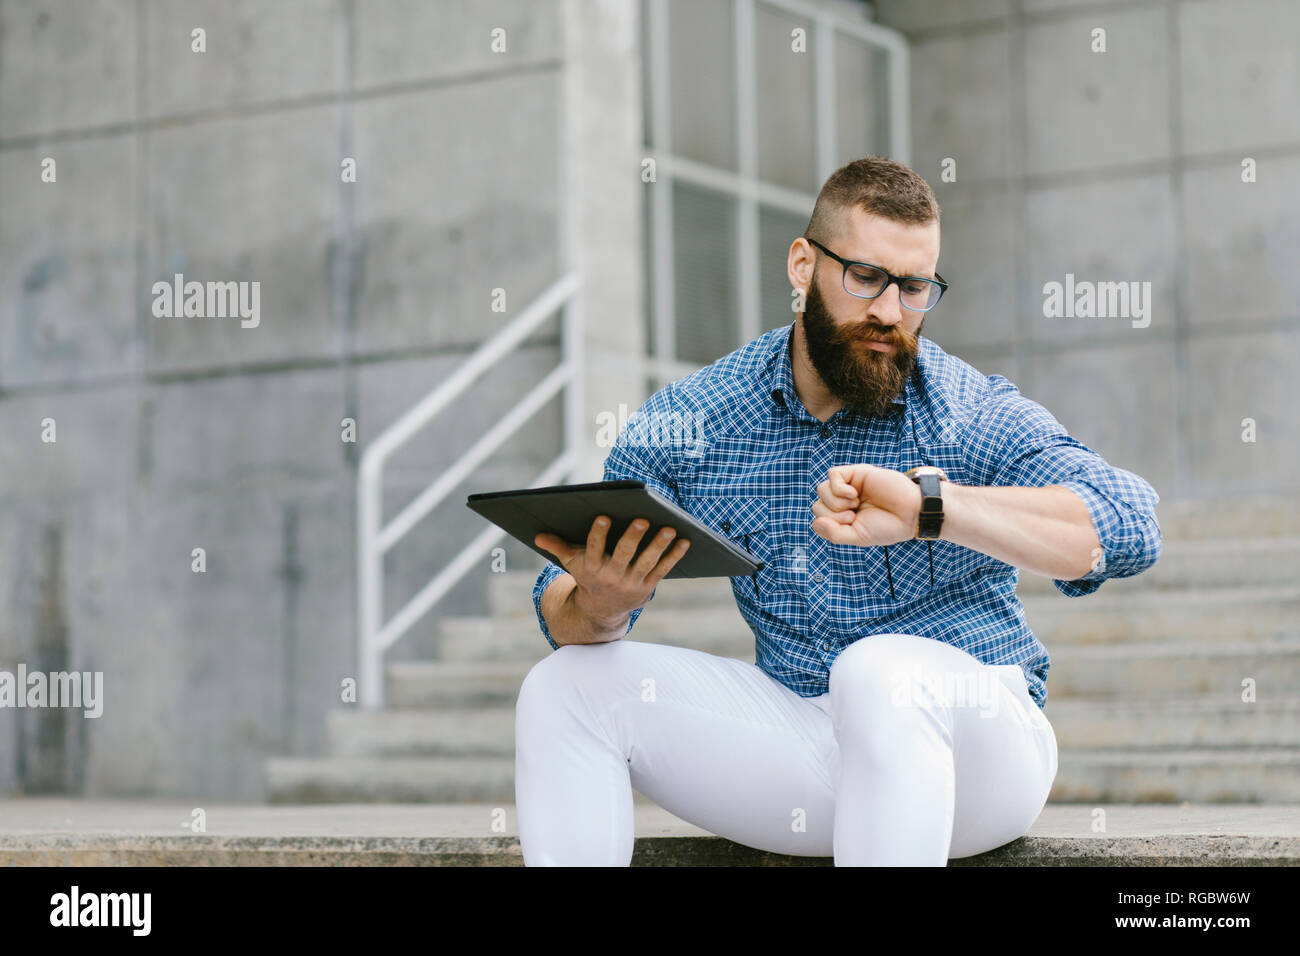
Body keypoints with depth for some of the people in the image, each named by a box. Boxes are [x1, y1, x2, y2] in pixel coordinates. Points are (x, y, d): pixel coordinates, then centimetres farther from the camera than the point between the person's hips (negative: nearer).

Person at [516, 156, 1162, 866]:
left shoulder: (974, 414, -11)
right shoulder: (686, 422, -1)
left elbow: (1130, 529, -26)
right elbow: (564, 608, 2)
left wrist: (929, 503, -37)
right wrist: (599, 606, -25)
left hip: (972, 742, -4)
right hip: (799, 740, 4)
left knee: (879, 671, -37)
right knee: (568, 684, -11)